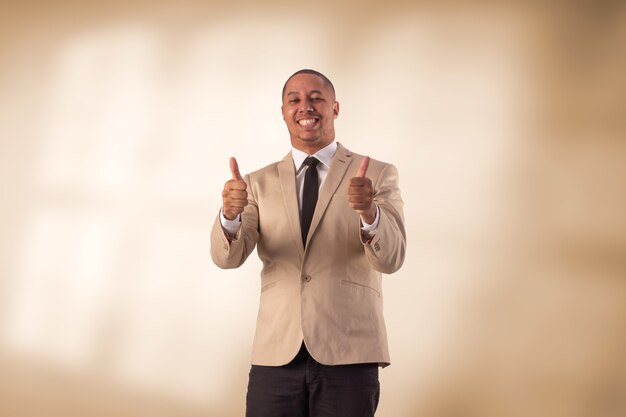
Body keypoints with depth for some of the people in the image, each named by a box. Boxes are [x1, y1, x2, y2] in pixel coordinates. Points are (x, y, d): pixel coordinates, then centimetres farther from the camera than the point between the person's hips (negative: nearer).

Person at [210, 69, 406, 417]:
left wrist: (369, 212, -30)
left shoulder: (378, 176, 3)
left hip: (348, 356, -2)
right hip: (277, 356, 2)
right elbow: (228, 257, -3)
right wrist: (230, 214, -24)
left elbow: (391, 258, -9)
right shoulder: (260, 183, 10)